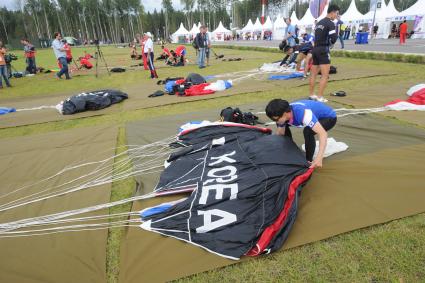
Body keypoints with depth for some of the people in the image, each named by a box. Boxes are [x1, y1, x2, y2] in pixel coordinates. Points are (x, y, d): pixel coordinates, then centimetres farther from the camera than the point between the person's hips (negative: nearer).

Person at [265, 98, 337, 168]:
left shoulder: (302, 113, -40)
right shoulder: (283, 116, -17)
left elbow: (323, 133, -45)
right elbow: (279, 134, -3)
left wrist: (319, 158, -53)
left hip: (329, 117, -7)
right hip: (316, 116, 7)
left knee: (307, 131, -34)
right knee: (284, 126, 0)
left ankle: (309, 160, -13)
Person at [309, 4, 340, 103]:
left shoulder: (319, 23, 17)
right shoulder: (330, 23, -8)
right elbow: (333, 39, -16)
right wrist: (331, 42, 5)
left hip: (315, 49, 8)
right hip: (323, 50, -8)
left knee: (313, 74, 13)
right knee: (325, 75, -6)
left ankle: (311, 95, 21)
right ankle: (320, 97, -9)